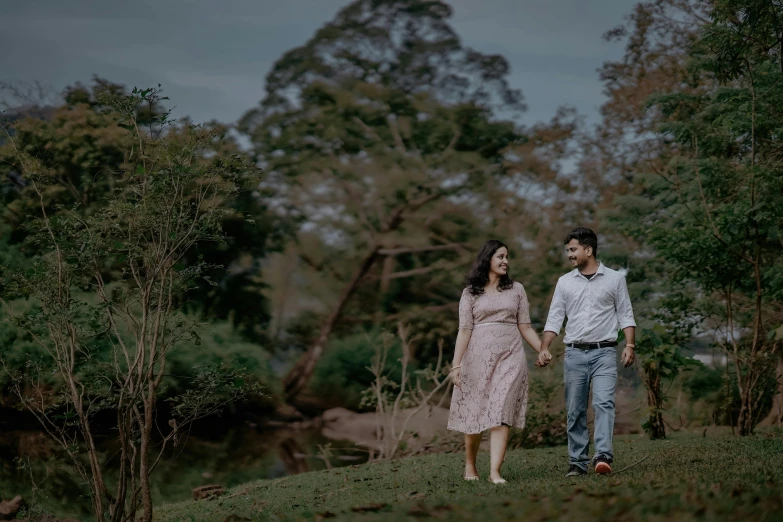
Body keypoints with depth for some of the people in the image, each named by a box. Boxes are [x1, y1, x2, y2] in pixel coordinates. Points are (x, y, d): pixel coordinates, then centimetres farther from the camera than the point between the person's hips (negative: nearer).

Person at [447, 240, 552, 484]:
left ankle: (495, 472, -15)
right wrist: (456, 365, -5)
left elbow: (525, 327, 11)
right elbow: (464, 330, 2)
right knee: (475, 413, 5)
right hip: (479, 356, -1)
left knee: (501, 415, -10)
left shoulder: (516, 289, 11)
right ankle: (470, 465, 25)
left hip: (510, 357, 1)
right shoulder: (471, 292, 6)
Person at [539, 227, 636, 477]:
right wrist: (544, 349, -3)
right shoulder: (565, 282, 10)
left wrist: (629, 345, -7)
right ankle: (577, 462, 9)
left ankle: (603, 456, -26)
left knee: (604, 402, -18)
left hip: (604, 353, -3)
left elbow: (626, 315, 5)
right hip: (574, 353, 3)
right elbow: (554, 319, 8)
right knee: (575, 411, 3)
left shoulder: (614, 279, 4)